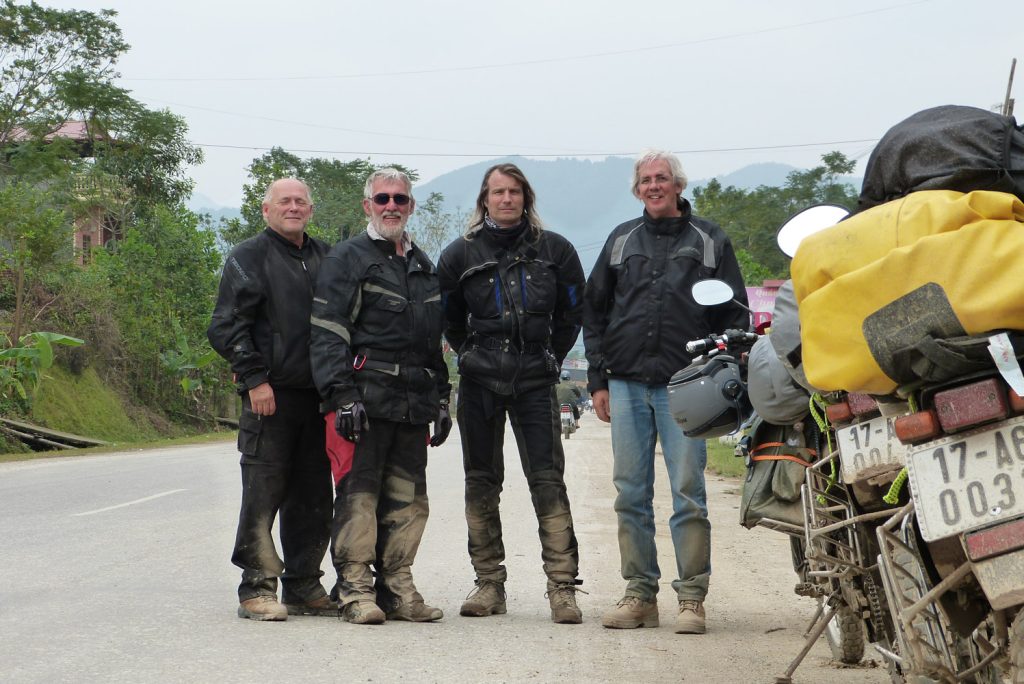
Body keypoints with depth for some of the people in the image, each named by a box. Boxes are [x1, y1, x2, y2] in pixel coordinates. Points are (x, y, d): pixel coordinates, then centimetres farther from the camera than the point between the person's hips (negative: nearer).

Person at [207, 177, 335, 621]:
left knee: (313, 498, 8)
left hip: (317, 396, 6)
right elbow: (227, 327, -5)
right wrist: (254, 378, -14)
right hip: (270, 395, -6)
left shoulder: (324, 258, 17)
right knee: (263, 493, -6)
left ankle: (303, 587, 16)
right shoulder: (248, 258, 1)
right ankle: (257, 589, -1)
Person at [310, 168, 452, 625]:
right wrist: (341, 395, -17)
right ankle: (355, 591, -3)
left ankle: (397, 588, 14)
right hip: (366, 398, -6)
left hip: (414, 404, 6)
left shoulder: (423, 266, 23)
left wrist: (441, 398, 22)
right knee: (358, 495, -7)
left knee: (408, 500, 7)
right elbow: (328, 334, -7)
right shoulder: (347, 259, 1)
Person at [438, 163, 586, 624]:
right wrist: (472, 355, 11)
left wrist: (549, 357, 9)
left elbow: (572, 312, 13)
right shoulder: (461, 254, 6)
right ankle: (489, 583, 13)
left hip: (535, 382, -2)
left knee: (547, 480, -9)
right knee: (481, 483, 5)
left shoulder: (554, 251, 4)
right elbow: (448, 318, 18)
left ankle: (562, 586, -8)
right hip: (479, 383, 2)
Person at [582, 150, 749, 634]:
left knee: (688, 493, -5)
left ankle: (691, 598, 0)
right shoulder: (622, 240, 16)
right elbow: (595, 311, 17)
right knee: (631, 494, 4)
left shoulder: (709, 241, 9)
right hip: (626, 384, 3)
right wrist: (597, 379, 9)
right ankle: (639, 593, 11)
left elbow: (734, 313, 8)